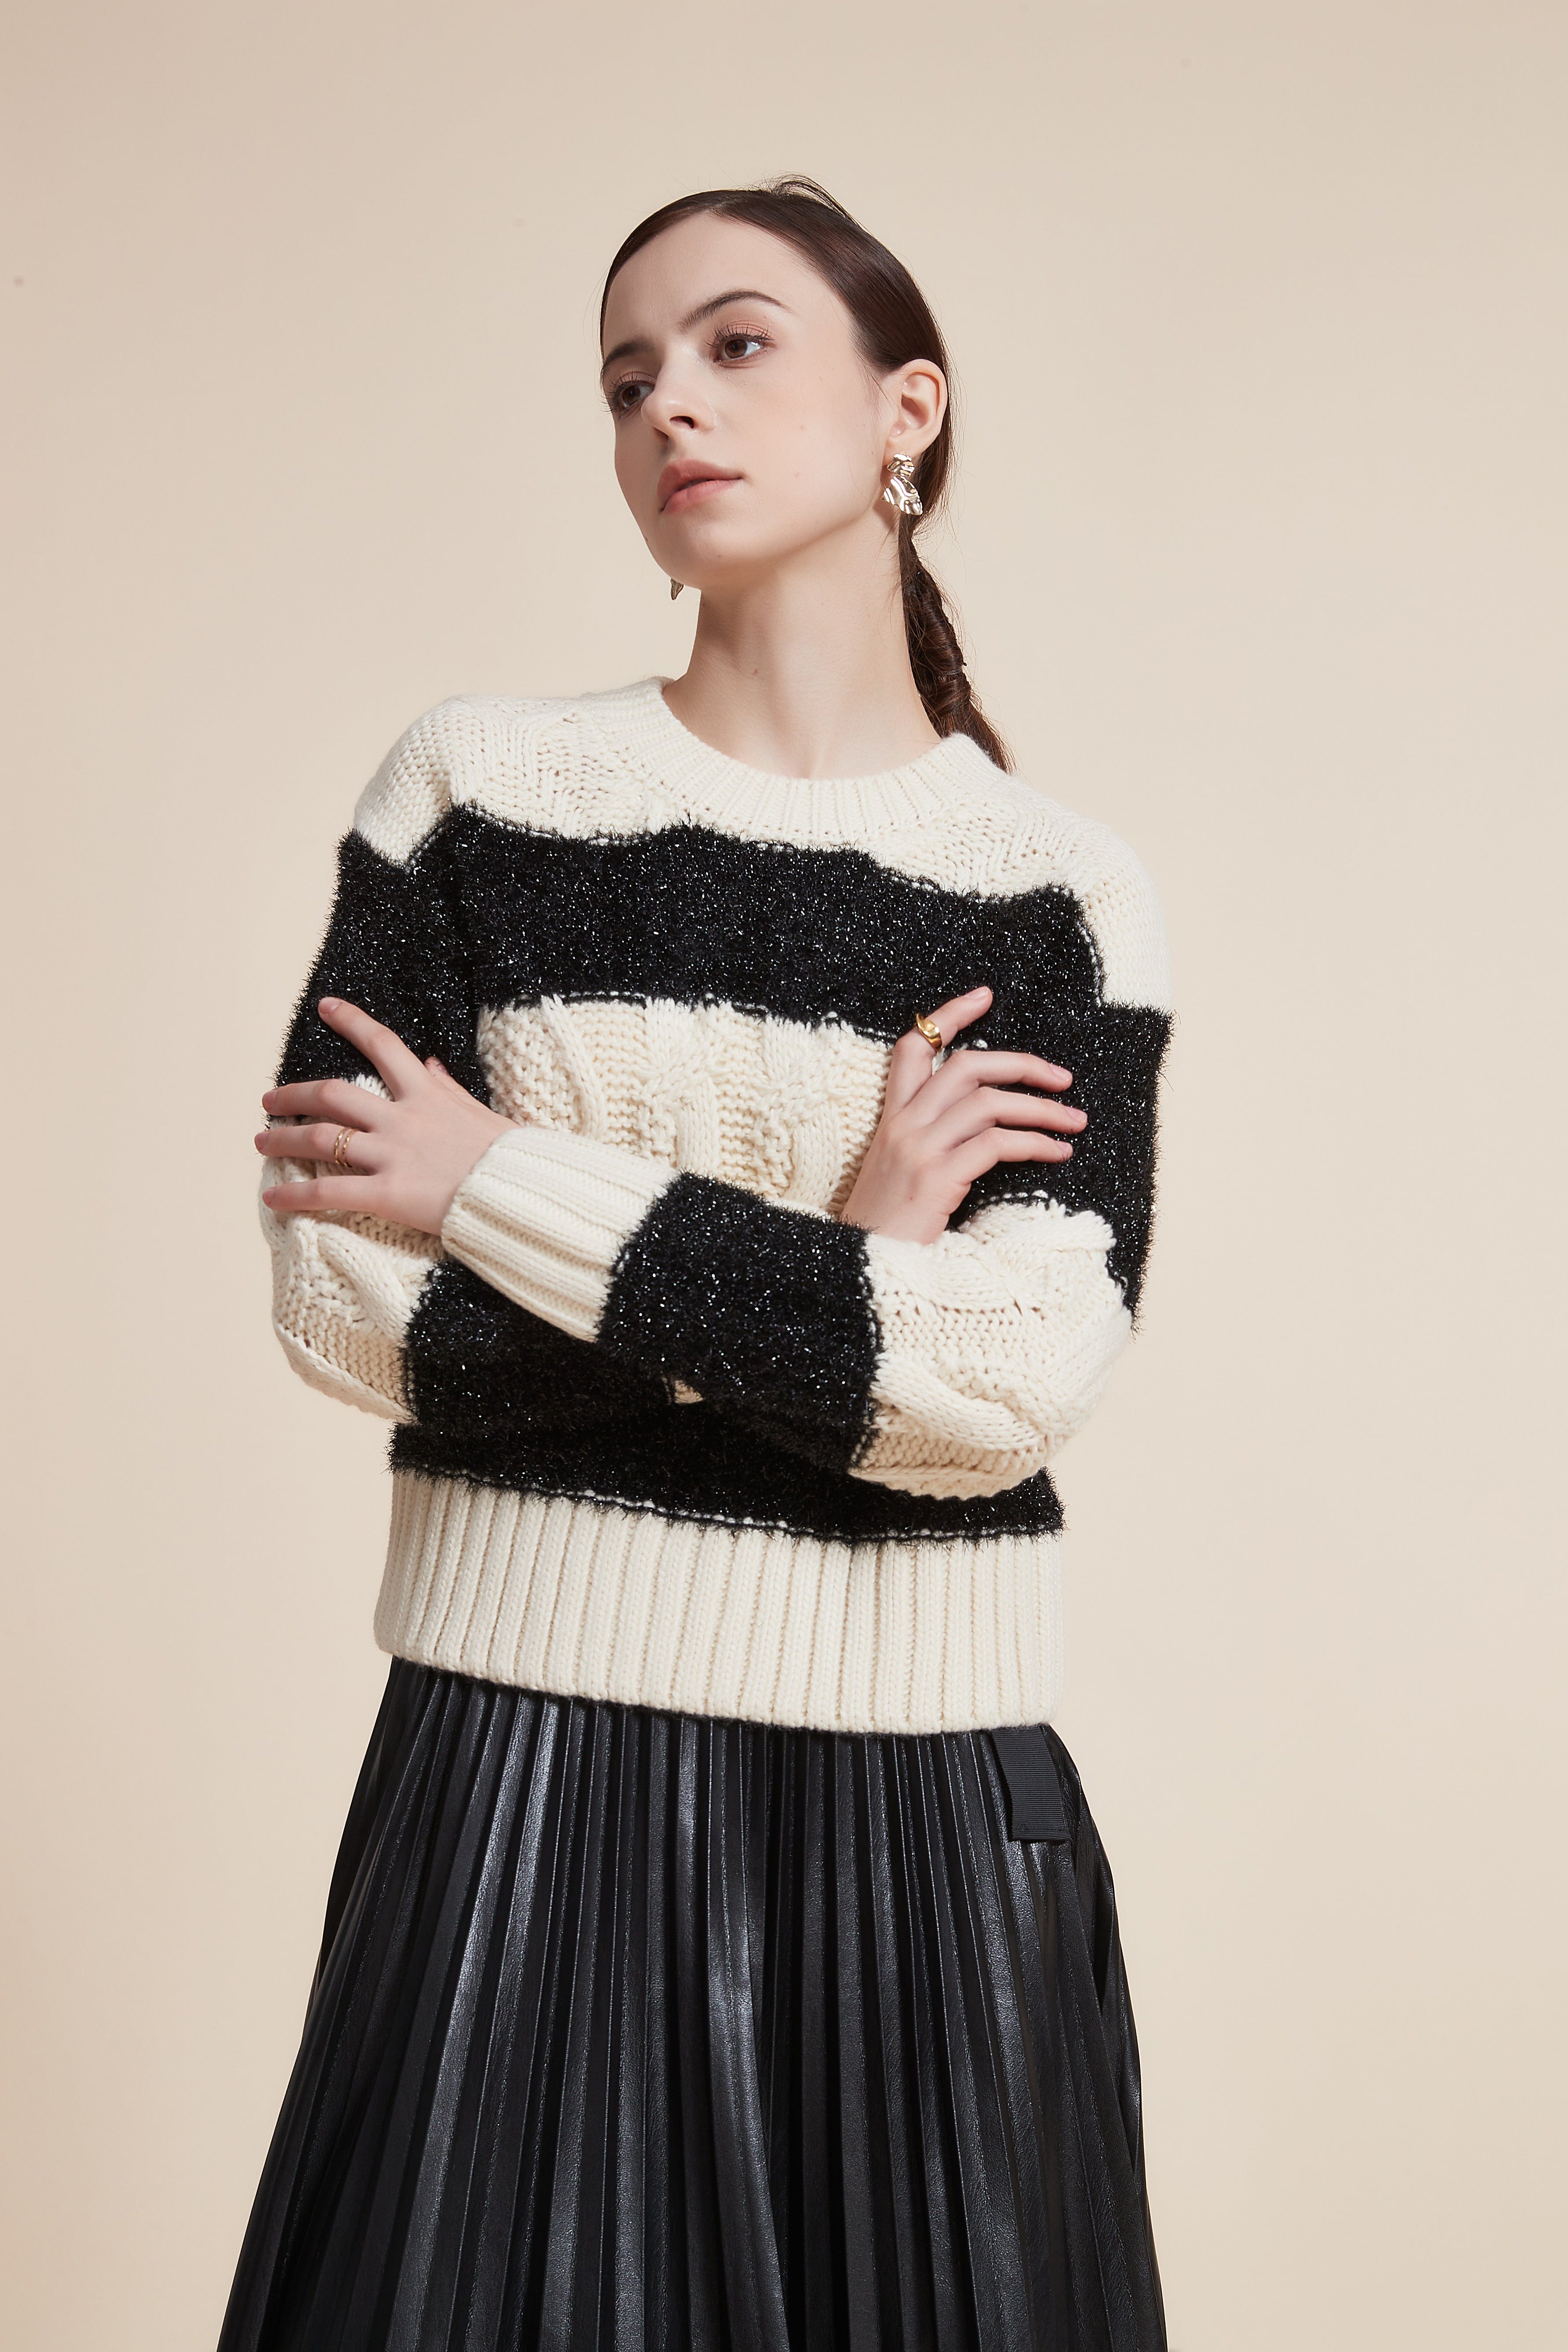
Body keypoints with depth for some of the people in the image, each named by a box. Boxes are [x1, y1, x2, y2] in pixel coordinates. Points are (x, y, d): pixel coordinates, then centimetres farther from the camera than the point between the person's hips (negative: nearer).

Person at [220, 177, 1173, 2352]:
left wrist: (501, 1185, -13)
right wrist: (837, 1271, -13)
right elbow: (344, 1300, -8)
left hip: (929, 1792, 1)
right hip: (528, 1758, 0)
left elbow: (1020, 1387, -14)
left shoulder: (1068, 894, -1)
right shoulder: (478, 790, 0)